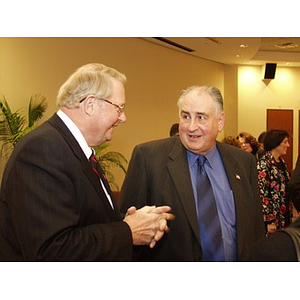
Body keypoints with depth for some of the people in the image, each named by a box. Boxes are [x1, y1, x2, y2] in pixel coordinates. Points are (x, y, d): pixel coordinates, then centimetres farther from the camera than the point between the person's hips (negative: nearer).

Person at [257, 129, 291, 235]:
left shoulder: (282, 163, 12)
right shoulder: (263, 164, -14)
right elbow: (261, 194, -18)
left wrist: (289, 215, 15)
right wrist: (269, 221, -20)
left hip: (285, 217, 8)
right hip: (272, 218, -8)